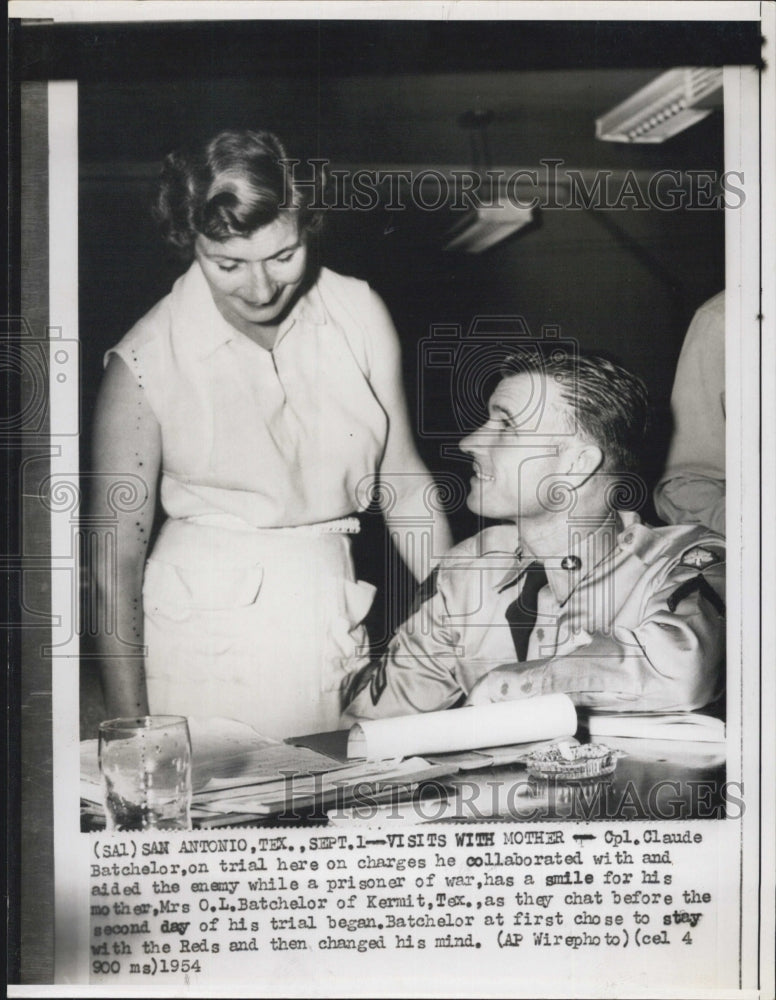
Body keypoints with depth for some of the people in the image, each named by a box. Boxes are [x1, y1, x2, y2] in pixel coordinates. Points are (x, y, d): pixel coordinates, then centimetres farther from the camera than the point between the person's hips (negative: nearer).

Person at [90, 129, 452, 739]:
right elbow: (115, 561, -8)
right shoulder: (145, 362, -12)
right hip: (206, 639, -3)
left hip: (335, 626, 3)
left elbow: (404, 487, 5)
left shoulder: (360, 315, -3)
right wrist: (130, 738, -8)